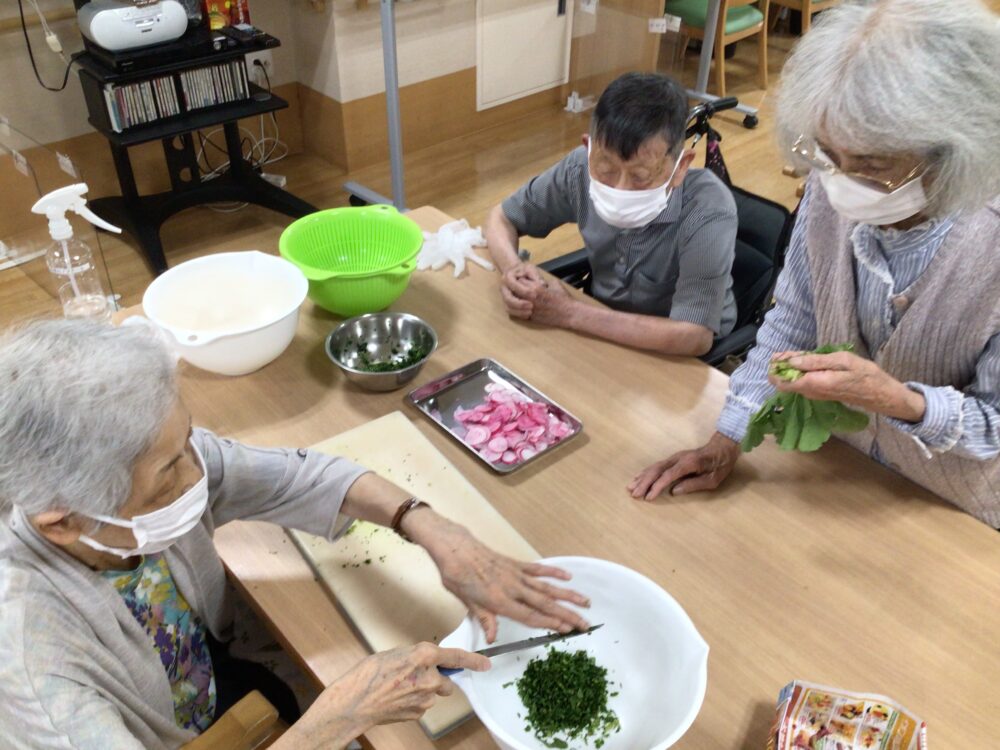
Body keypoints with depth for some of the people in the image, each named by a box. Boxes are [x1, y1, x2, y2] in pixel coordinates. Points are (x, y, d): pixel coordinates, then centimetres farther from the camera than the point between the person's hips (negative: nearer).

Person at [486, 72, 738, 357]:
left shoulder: (708, 210, -27)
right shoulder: (581, 169, -16)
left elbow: (693, 337, -32)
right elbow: (501, 217, -1)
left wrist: (570, 313, -29)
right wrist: (512, 269, -22)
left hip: (678, 357, -4)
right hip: (602, 328, 4)